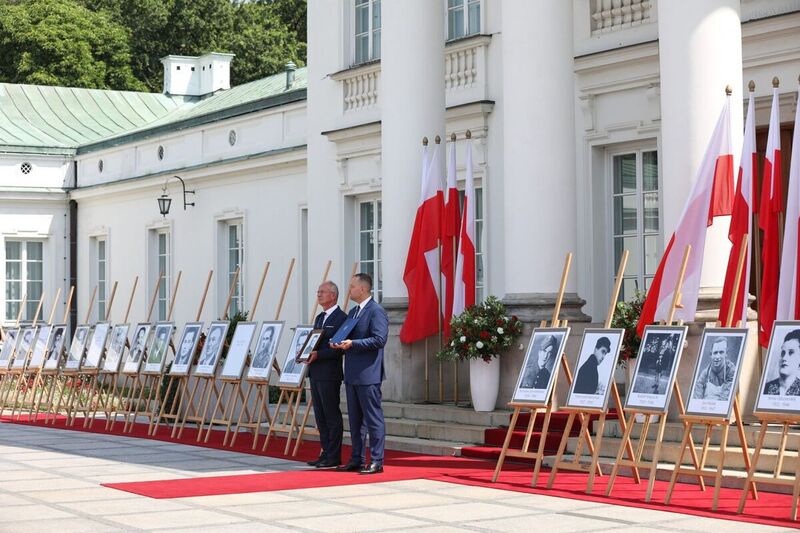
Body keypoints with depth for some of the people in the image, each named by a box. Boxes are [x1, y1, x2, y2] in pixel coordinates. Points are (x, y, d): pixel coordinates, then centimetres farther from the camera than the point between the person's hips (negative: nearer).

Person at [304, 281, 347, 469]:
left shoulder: (341, 318, -10)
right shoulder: (319, 318, 20)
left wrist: (318, 354, -23)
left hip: (330, 374, -9)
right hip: (316, 374, 9)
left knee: (332, 416, -4)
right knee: (320, 416, 12)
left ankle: (333, 457, -1)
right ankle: (325, 453, 18)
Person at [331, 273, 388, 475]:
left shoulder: (376, 311, -11)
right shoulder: (353, 312, 19)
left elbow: (379, 339, -19)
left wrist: (352, 343, -22)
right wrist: (340, 344, 3)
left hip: (368, 374, -10)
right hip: (352, 375, 10)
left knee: (373, 418, -5)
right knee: (355, 420, 14)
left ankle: (376, 461, -1)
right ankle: (357, 459, 20)